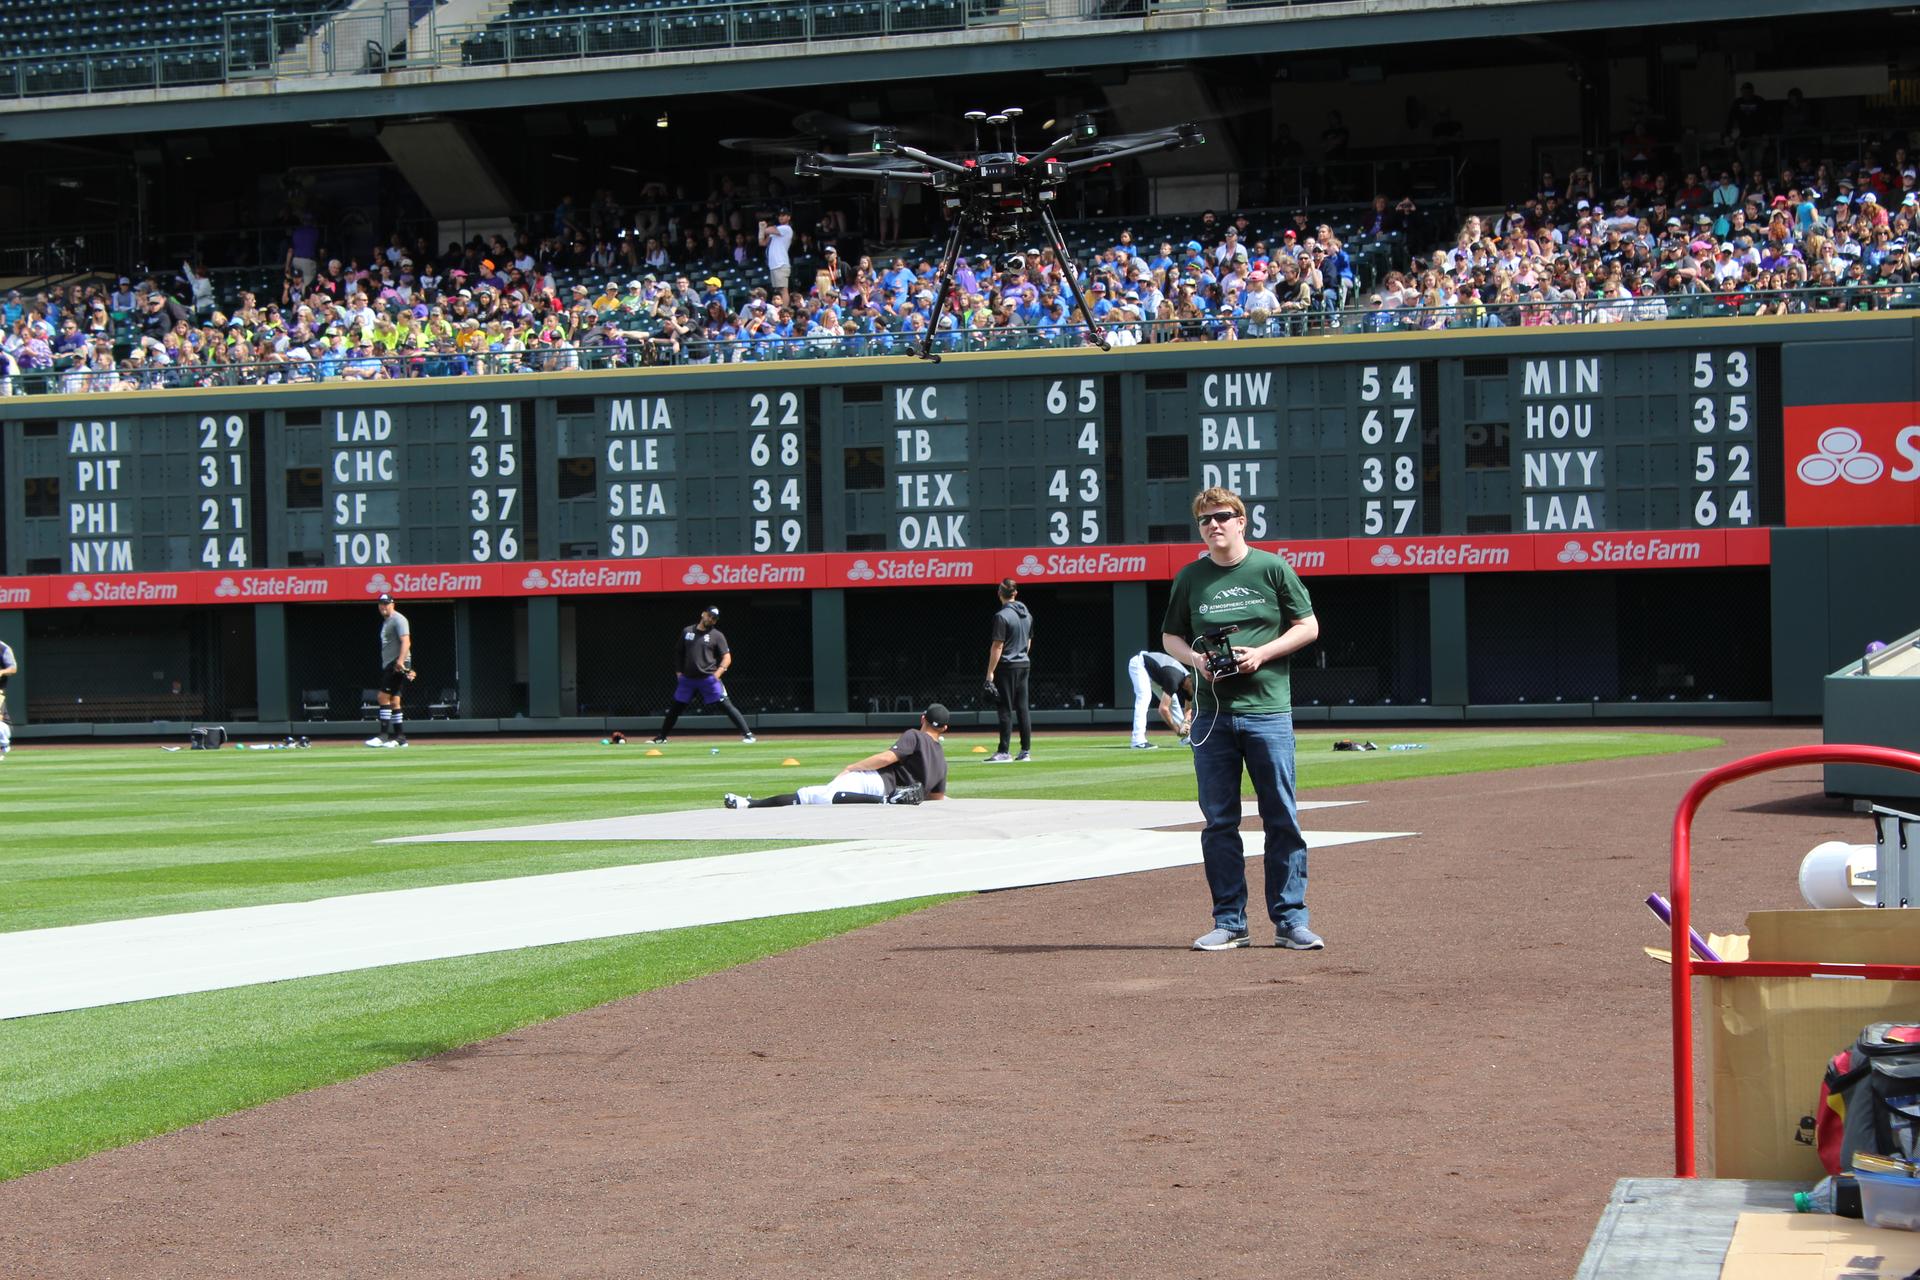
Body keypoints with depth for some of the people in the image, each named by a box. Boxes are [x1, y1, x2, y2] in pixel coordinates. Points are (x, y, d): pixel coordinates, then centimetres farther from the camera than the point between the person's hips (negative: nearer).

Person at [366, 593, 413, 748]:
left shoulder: (398, 619, -8)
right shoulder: (386, 621, 23)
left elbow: (406, 642, -20)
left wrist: (401, 661, -33)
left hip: (397, 665, -10)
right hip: (389, 665, 10)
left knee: (384, 697, -13)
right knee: (393, 701, 8)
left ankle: (383, 735, -14)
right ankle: (400, 737, 9)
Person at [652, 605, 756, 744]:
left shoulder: (717, 636, 0)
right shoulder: (687, 631, 9)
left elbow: (727, 658, -3)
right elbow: (681, 653, 21)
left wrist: (717, 673, -17)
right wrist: (680, 672, 14)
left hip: (708, 679, -4)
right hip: (687, 679, 4)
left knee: (725, 705, -12)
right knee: (675, 708, 10)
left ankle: (747, 734, -12)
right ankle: (661, 737, 24)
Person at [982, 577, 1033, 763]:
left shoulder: (1002, 616, -14)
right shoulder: (1027, 614, 9)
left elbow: (998, 646, -17)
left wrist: (990, 673, -15)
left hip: (1007, 666, -7)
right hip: (1024, 664, 7)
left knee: (1006, 709, -5)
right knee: (1023, 708, 8)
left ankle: (1003, 752, -5)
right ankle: (1026, 751, 9)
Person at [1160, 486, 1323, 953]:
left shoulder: (1272, 568, 2)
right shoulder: (1190, 578, 9)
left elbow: (1308, 626, 4)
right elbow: (1170, 636, 17)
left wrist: (1261, 654, -10)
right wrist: (1195, 659, -4)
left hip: (1268, 709, -2)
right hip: (1211, 712, 3)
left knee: (1282, 819, -2)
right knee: (1219, 822, 4)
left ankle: (1290, 920, 4)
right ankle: (1229, 922, 11)